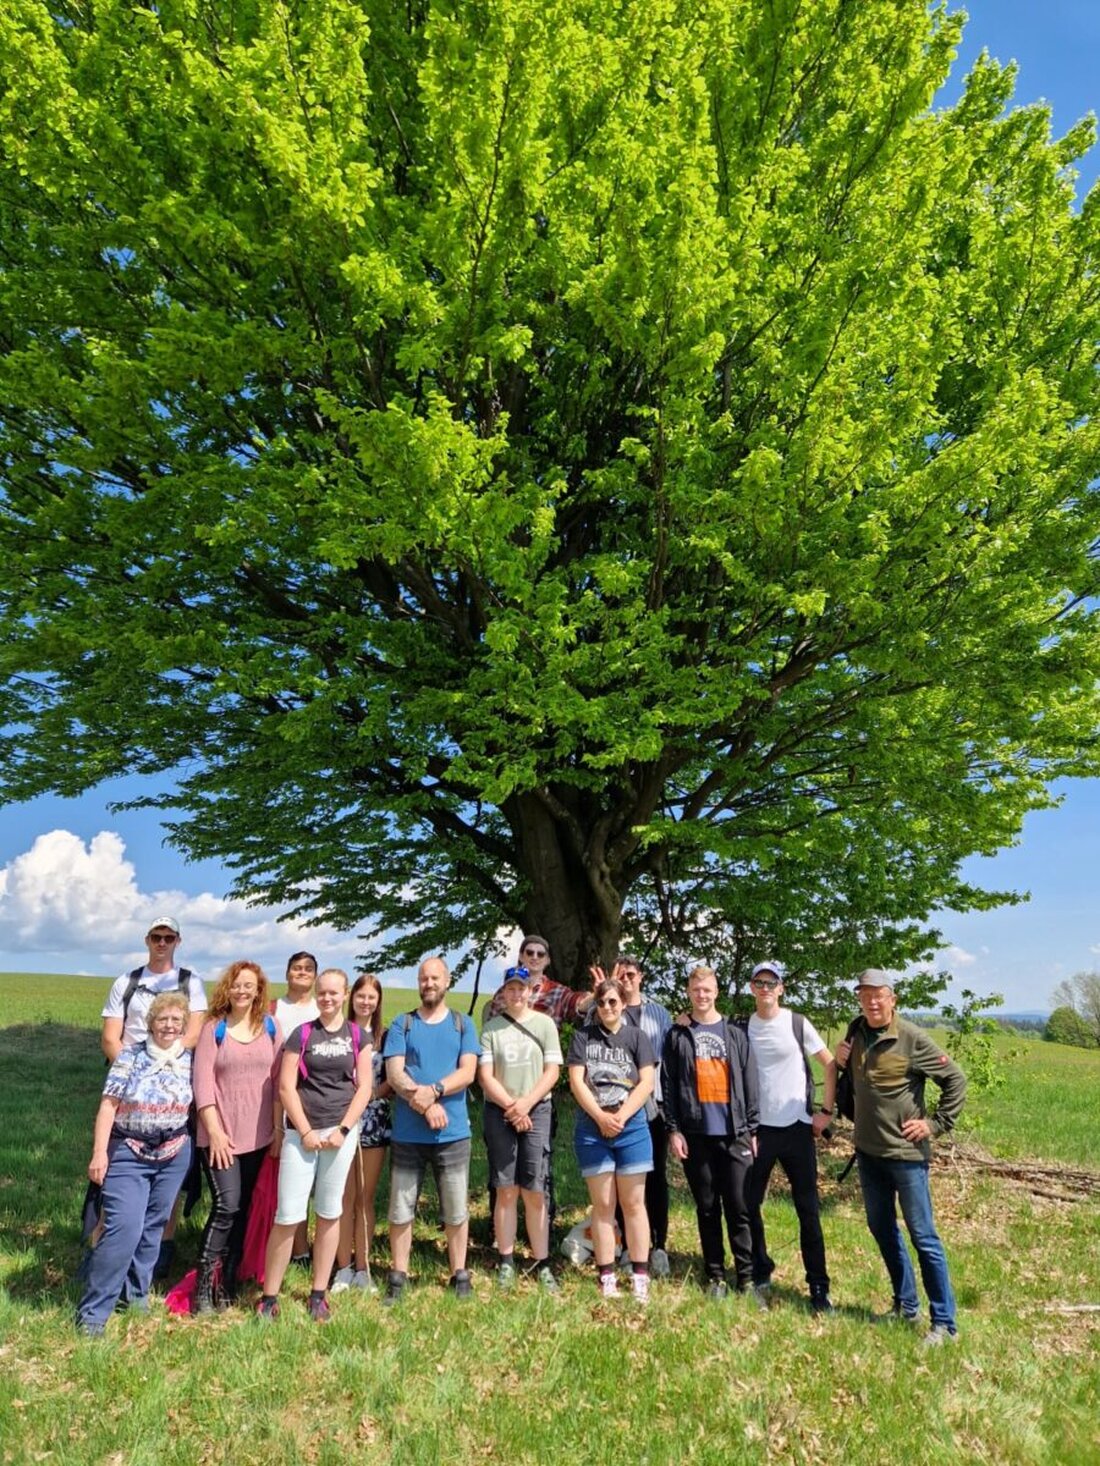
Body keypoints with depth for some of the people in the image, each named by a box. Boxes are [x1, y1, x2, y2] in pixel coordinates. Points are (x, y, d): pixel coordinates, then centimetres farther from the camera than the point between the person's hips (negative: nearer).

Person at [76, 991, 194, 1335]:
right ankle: (92, 1311, -1)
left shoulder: (189, 1060, 0)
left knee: (153, 1226, 12)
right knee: (124, 1227, -11)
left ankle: (136, 1290, 30)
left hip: (174, 1154, 3)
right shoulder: (130, 1057, -8)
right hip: (128, 1153, -3)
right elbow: (109, 1104, -8)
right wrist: (99, 1152, -12)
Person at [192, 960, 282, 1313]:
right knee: (226, 1206, -11)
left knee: (243, 1209, 10)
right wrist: (214, 1131, -13)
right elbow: (203, 1082, -8)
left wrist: (279, 1128, 1)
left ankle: (228, 1282, 23)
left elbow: (278, 1079, 4)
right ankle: (203, 1286, 3)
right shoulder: (214, 1028, -4)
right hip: (220, 1134, -3)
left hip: (258, 1134, 3)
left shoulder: (270, 1026, 3)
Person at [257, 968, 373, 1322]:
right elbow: (286, 1087, -3)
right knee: (288, 1215, -2)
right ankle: (269, 1296, 12)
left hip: (342, 1131, 1)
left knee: (330, 1213, 10)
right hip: (301, 1132, -1)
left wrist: (343, 1129, -8)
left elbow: (364, 1087, 2)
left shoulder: (357, 1036, 4)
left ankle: (319, 1295, 22)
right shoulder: (302, 1033, 1)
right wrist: (306, 1132, -9)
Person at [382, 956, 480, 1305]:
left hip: (453, 1133, 0)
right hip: (407, 1134, 0)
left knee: (456, 1210, 9)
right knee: (401, 1209, 8)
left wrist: (433, 1090, -21)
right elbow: (394, 1074, -6)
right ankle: (398, 1276, 24)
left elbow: (468, 1072, -6)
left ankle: (459, 1274, 25)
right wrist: (425, 1105, -19)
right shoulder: (401, 1024, 4)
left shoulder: (462, 1024, 5)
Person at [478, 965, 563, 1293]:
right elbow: (485, 1075, 0)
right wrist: (510, 1106, -10)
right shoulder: (491, 1028, 4)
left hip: (536, 1111, 0)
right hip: (499, 1113, 0)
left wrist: (526, 1103, -11)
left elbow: (552, 1070, -1)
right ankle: (506, 1262, 14)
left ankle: (542, 1263, 8)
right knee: (506, 1191, 5)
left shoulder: (545, 1023, 3)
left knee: (534, 1191, 0)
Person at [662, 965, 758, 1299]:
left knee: (739, 1208, 1)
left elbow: (750, 1083, 5)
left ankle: (746, 1277, 11)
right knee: (707, 1209, 9)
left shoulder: (735, 1033, 6)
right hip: (695, 1134, 0)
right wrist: (674, 1129, -4)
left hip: (734, 1133, 0)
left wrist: (753, 1129, 1)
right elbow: (669, 1086, 2)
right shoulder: (677, 1035, 4)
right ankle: (715, 1276, 19)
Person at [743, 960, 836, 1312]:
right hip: (758, 1128, 2)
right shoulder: (743, 1028, 1)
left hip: (797, 1127, -2)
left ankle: (818, 1287, 15)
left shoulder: (797, 1023, -4)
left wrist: (825, 1110, -4)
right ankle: (761, 1276, 25)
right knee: (749, 1204, 7)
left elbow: (830, 1064, -1)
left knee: (808, 1209, 4)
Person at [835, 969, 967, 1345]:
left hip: (906, 1153, -6)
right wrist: (843, 1063, -5)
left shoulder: (913, 1039, -15)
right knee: (881, 1229, 17)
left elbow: (955, 1079, -9)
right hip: (868, 1151, 7)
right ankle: (905, 1304, 33)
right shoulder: (857, 1035, 2)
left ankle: (945, 1322, 14)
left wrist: (936, 1124, -10)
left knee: (923, 1236, 2)